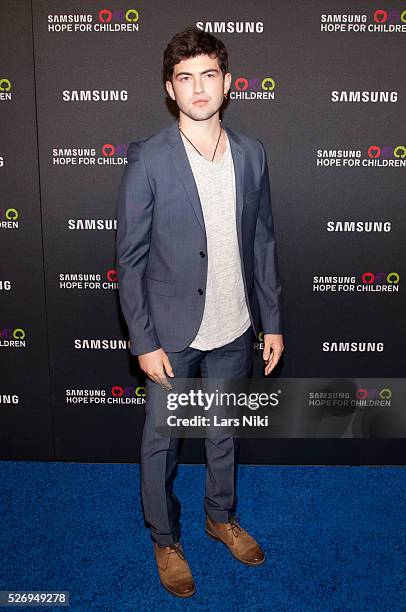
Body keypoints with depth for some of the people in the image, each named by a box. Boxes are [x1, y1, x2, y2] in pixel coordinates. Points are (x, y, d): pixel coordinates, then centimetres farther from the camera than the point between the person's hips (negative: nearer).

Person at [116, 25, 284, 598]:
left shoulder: (251, 153, 0)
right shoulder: (148, 160, -13)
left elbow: (263, 241, 5)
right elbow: (130, 258, -10)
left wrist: (272, 321, 4)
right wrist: (144, 341, -12)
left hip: (235, 329, 4)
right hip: (172, 332, -3)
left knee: (224, 430, 22)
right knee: (162, 439, 13)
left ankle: (222, 516, 47)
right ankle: (166, 539, 38)